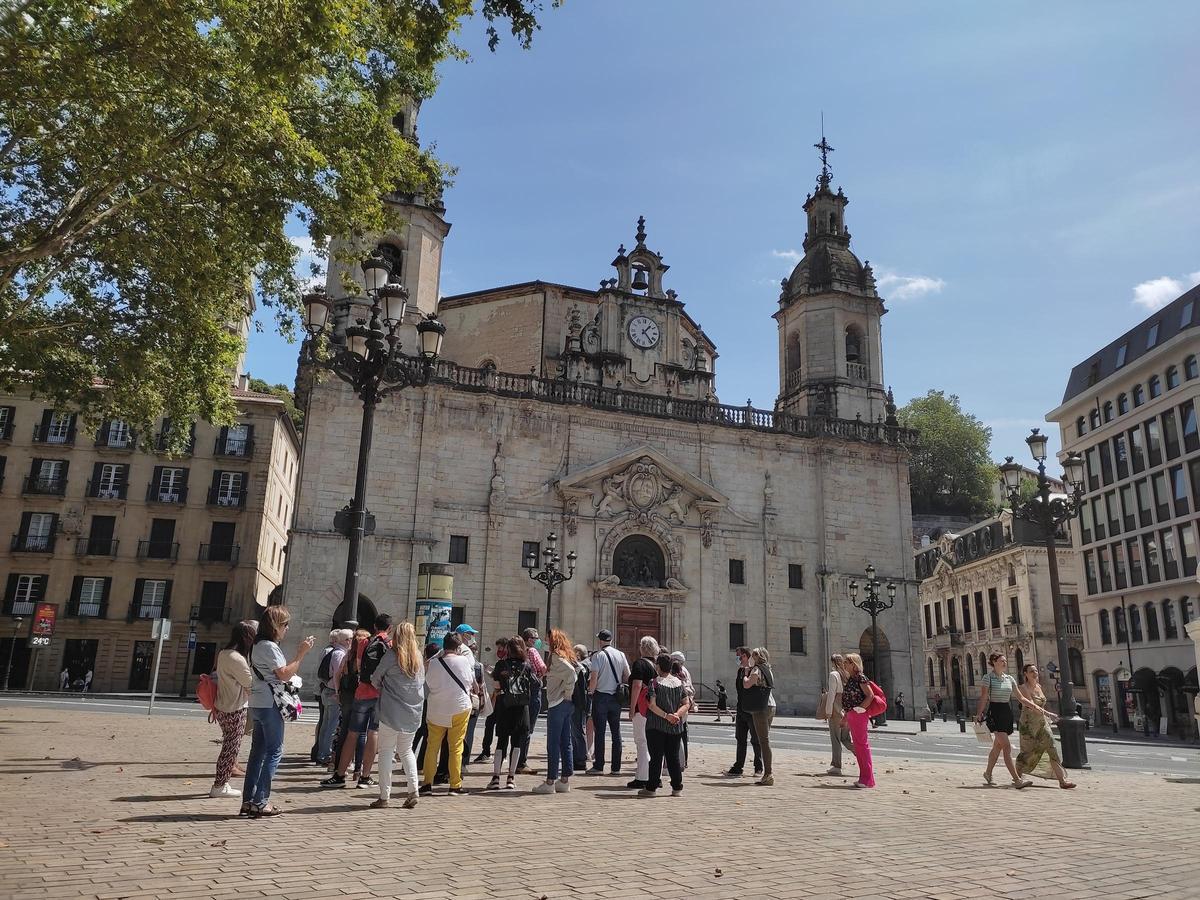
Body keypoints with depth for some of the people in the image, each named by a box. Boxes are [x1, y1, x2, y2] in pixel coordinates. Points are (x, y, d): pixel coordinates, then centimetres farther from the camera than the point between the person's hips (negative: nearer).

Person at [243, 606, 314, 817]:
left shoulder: (259, 645, 17)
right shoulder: (269, 646, -14)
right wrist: (301, 654, -15)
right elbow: (284, 674, -18)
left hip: (258, 704, 10)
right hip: (270, 705, -10)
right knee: (274, 751, -5)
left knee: (258, 751, 11)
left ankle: (248, 800, 12)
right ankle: (260, 802, -4)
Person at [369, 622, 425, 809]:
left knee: (386, 751, 6)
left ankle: (384, 797, 5)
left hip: (391, 712, -4)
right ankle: (413, 791, 8)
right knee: (406, 750, 17)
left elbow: (375, 680, 1)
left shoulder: (390, 656, -9)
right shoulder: (419, 658, 4)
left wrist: (383, 691, 19)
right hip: (413, 713, 4)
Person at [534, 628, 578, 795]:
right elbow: (575, 672, 13)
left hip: (557, 704, -9)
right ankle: (565, 780, 17)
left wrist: (567, 692, -16)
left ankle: (550, 782, 0)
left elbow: (570, 672, -26)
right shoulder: (567, 655, 13)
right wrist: (569, 694, 10)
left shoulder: (555, 656, -13)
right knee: (566, 742, 11)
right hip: (568, 704, 9)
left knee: (553, 744, -3)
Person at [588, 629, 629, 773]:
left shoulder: (598, 656, -9)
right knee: (616, 732, 9)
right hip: (616, 697, 4)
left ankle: (598, 765, 4)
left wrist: (590, 691, 2)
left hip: (601, 696, -4)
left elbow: (594, 679, -13)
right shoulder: (621, 655, 4)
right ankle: (615, 766, 10)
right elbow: (627, 676, 5)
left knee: (600, 732, 2)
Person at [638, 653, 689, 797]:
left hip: (656, 726, -4)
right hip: (676, 727, 4)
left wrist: (666, 716, -15)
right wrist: (676, 714, -8)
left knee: (656, 757, 2)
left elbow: (652, 705, -17)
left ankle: (652, 788, 5)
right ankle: (677, 788, 14)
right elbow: (686, 704, 4)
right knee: (674, 757, 11)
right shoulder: (679, 682, 6)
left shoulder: (654, 682, -9)